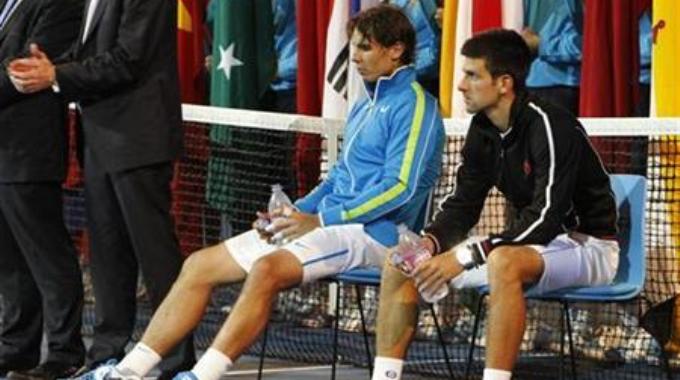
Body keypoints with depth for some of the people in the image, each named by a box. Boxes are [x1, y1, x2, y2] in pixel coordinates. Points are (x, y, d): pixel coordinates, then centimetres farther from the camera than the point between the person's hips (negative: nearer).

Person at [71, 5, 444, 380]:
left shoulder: (414, 106, -7)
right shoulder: (365, 106, 22)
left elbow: (400, 187, -17)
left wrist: (319, 220, -17)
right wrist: (296, 212, 8)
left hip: (369, 232, -9)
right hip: (326, 221, 9)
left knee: (268, 269, -36)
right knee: (200, 265, -1)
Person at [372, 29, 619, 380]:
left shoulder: (549, 127, -22)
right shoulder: (483, 129, 2)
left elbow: (546, 219, -27)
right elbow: (463, 204, 7)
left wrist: (465, 256, -31)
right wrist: (429, 242, -15)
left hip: (586, 245, -8)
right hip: (525, 243, 8)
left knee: (504, 262, -41)